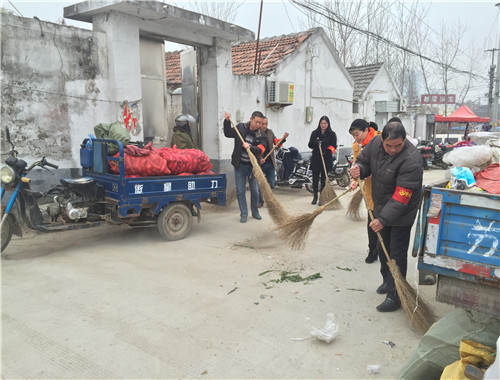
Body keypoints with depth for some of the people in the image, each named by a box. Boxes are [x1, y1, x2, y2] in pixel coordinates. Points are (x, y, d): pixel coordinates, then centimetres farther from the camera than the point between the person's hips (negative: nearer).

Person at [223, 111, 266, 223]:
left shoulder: (261, 135, -2)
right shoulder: (240, 127, 1)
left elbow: (260, 149, -17)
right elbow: (228, 133, 16)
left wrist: (250, 147, -34)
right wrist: (227, 121, 3)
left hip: (253, 166, 0)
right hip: (240, 165, 0)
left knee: (255, 190, 8)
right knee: (240, 191, 2)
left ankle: (255, 212, 27)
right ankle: (243, 214, 13)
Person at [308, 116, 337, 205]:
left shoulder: (332, 134, 3)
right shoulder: (315, 133, 8)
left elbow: (334, 146, -2)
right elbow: (310, 144, 2)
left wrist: (328, 151, -22)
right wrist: (316, 143, -19)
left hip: (326, 159, -1)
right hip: (315, 159, 2)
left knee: (324, 179, 1)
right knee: (315, 178, 5)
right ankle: (315, 197, 18)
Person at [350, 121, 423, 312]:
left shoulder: (411, 160, -29)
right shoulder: (375, 142, -8)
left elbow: (402, 196, -31)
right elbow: (364, 160, 8)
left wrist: (383, 219, -34)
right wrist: (359, 169, -17)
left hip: (401, 214, -7)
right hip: (381, 208, 7)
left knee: (397, 253, -3)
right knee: (383, 248, 20)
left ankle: (395, 296, 8)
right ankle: (387, 281, 40)